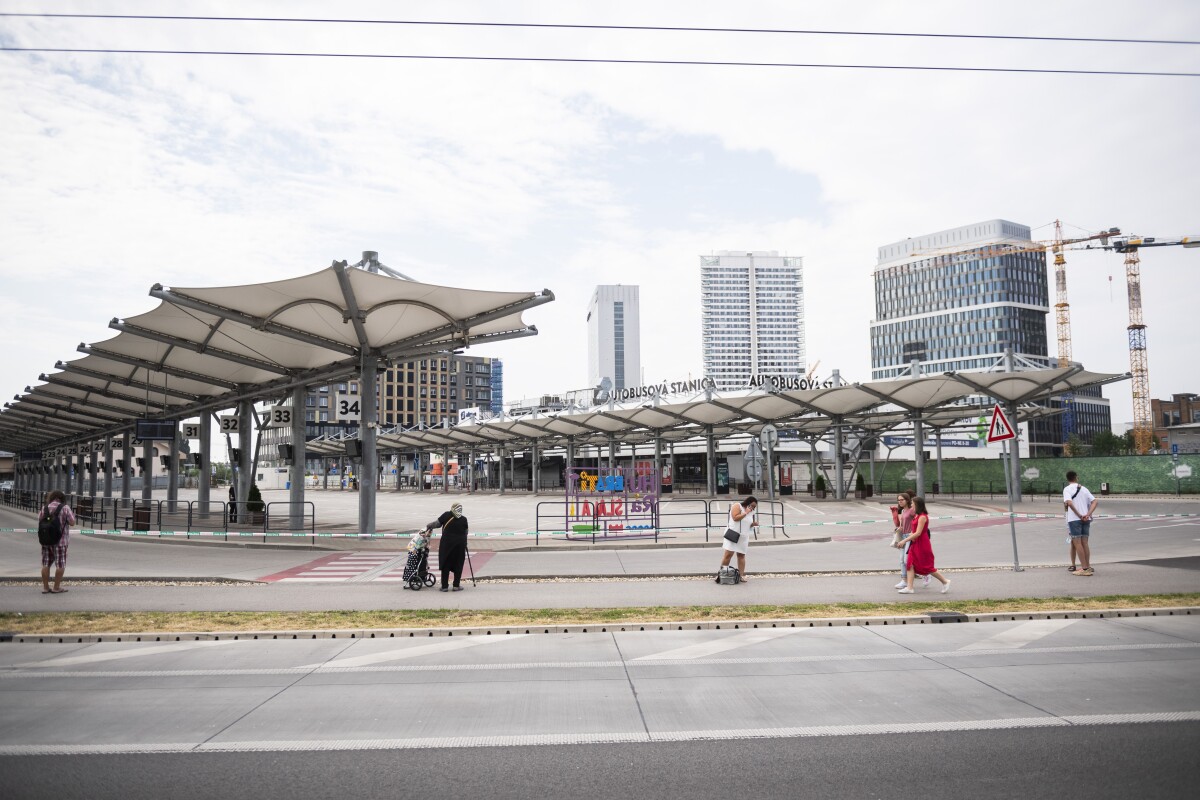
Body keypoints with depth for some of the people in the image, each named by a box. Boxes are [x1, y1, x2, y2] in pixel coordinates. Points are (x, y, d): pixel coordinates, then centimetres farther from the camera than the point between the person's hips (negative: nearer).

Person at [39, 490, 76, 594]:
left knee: (46, 564, 10)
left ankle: (45, 587, 12)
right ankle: (56, 588, 2)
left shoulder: (45, 508, 4)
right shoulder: (65, 508, -8)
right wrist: (73, 515, 10)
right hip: (60, 540, -4)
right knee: (60, 565, 2)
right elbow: (72, 522, -7)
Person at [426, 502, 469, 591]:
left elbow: (437, 523, 3)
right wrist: (464, 543, 24)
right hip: (460, 544, 0)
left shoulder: (447, 515, -1)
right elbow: (465, 533, 9)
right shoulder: (464, 519, 2)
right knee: (458, 565, 9)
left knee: (446, 564, 7)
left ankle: (444, 586, 8)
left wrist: (428, 526, 20)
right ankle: (456, 586, 11)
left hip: (447, 543, 0)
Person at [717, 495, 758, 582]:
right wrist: (746, 513, -16)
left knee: (741, 555, 4)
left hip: (744, 537, 6)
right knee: (728, 554, -10)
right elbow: (735, 518, -18)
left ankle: (742, 575, 5)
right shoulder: (737, 506, -5)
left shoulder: (751, 512, 16)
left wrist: (753, 524, 4)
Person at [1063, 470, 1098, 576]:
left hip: (1074, 519, -5)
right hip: (1086, 519, 6)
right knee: (1085, 543, 9)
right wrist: (1088, 515, -7)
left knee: (1077, 543, -3)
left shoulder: (1067, 489, -4)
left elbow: (1069, 503, -21)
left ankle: (1085, 568, -6)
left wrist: (1079, 515, -14)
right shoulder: (1084, 489, 13)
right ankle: (1088, 567, 10)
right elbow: (1095, 501, 4)